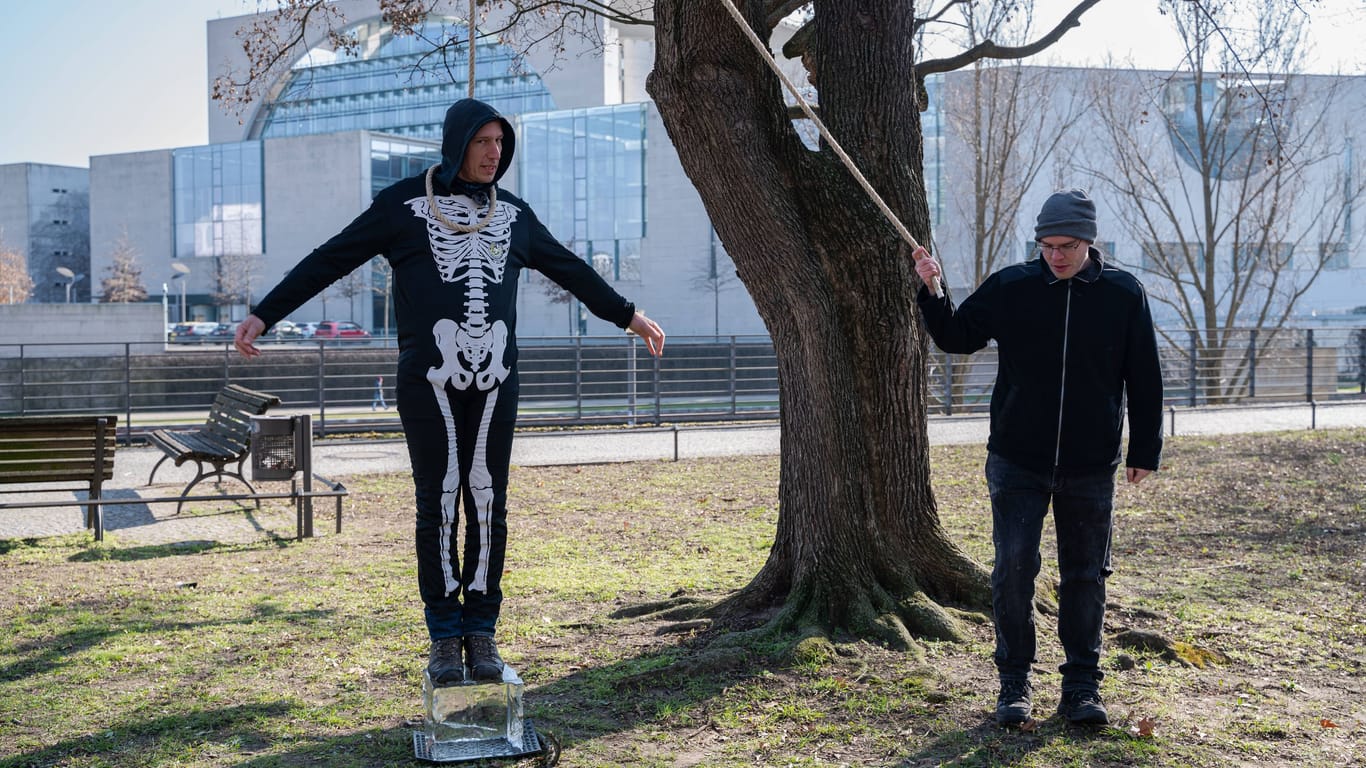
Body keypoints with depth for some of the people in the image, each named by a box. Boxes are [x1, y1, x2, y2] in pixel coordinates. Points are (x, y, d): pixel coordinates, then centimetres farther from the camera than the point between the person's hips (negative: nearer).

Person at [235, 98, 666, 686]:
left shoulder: (513, 214, 14)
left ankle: (481, 633, 11)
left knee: (488, 504, 2)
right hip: (429, 381, -3)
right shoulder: (403, 204, 3)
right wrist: (263, 315, 0)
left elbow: (569, 270, 26)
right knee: (437, 504, -1)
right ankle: (444, 636, 8)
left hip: (494, 381, 3)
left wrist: (627, 315, 32)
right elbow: (328, 261, 4)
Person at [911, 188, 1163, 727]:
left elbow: (1144, 379, 5)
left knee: (1085, 576, 9)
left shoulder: (1124, 295, -1)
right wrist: (932, 294, -11)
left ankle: (1082, 684, 22)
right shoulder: (1009, 288, -3)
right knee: (1013, 569, -2)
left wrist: (1144, 451, 5)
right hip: (1017, 463, 0)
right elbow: (957, 336, 5)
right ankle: (1014, 682, 13)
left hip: (1090, 468, 0)